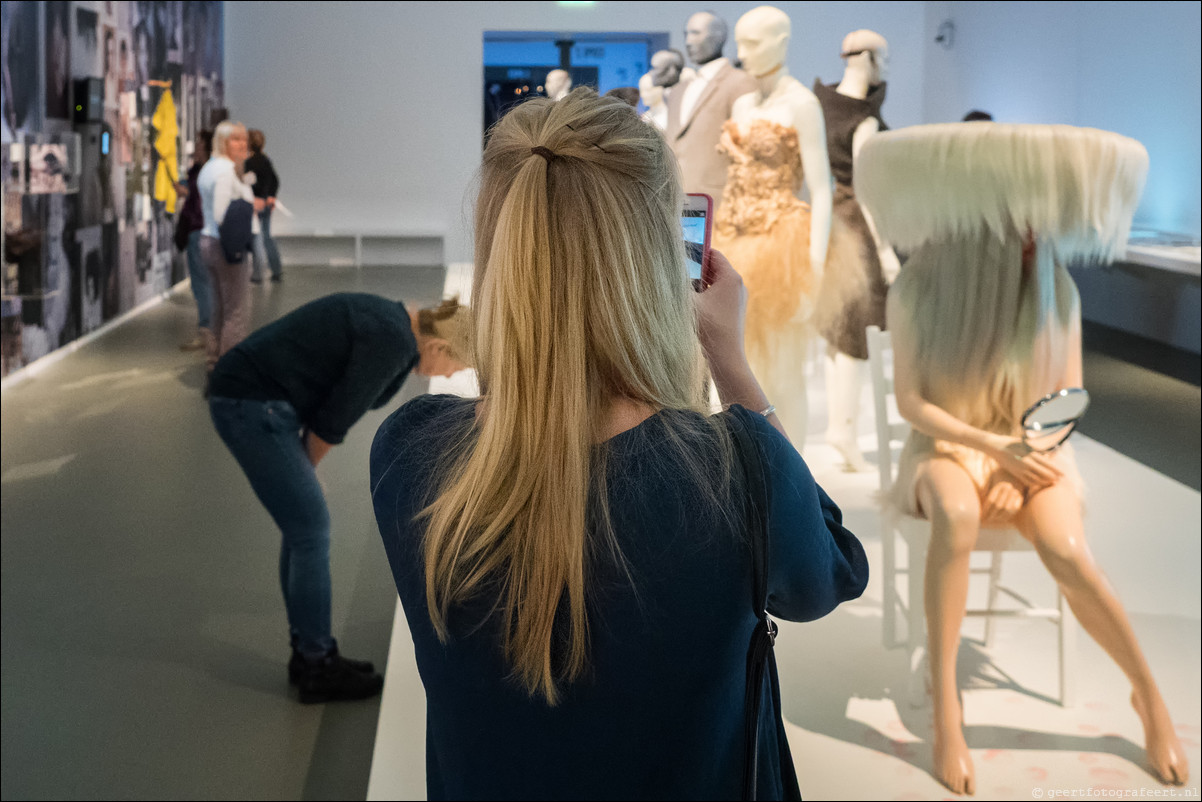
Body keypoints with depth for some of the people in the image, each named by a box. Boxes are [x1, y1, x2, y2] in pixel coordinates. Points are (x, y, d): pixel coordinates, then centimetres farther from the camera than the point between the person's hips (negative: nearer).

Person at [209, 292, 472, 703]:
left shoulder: (389, 322, 10)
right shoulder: (391, 341, -20)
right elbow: (335, 417, -15)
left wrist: (302, 469, 12)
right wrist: (305, 469, 2)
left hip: (249, 397, 10)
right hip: (251, 405, -10)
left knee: (303, 529, 13)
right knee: (312, 529, -5)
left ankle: (308, 653, 23)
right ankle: (318, 668, 5)